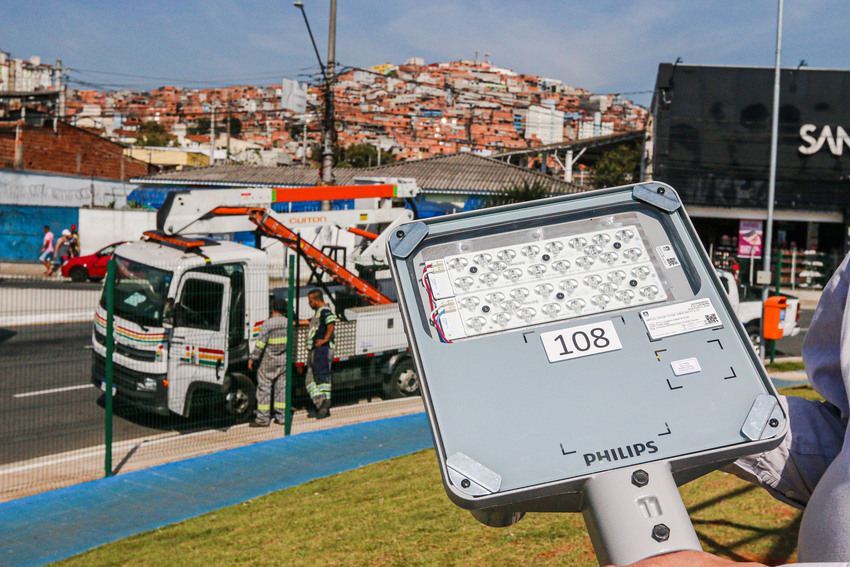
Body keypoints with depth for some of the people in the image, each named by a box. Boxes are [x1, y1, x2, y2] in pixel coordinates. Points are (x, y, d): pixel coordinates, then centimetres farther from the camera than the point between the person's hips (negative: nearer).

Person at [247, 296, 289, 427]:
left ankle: (263, 418, -1)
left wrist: (252, 358, -11)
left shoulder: (267, 324, -15)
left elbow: (260, 344, -17)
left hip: (268, 360, -5)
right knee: (281, 387, 12)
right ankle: (281, 416, 14)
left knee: (264, 388, 0)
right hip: (284, 360, 5)